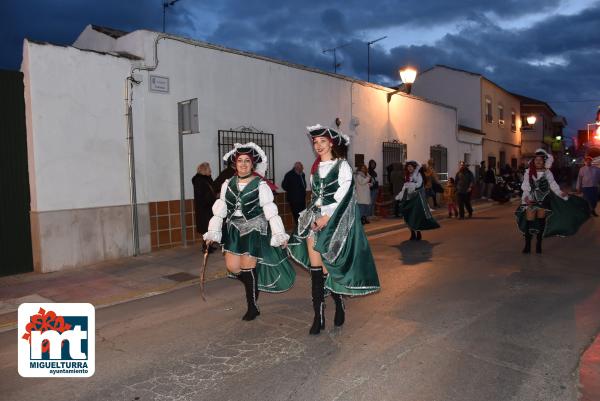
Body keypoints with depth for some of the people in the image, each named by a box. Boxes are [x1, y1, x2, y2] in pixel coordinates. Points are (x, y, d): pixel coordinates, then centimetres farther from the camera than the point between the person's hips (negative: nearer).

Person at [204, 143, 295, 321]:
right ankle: (255, 286, 33)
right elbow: (219, 210, 7)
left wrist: (279, 235, -10)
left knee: (248, 268, -2)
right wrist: (213, 232, 4)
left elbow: (271, 211, -8)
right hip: (234, 230, 5)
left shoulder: (261, 185, -7)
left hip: (254, 230, -4)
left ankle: (253, 308, 18)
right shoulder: (228, 184, 5)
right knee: (232, 267, 0)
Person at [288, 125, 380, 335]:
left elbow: (344, 195, -9)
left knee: (329, 265, -3)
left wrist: (327, 217, -15)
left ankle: (339, 304, 23)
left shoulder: (342, 165, -1)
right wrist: (314, 217, 0)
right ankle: (319, 316, 4)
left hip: (336, 221, -4)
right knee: (316, 267, -2)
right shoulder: (315, 168, 15)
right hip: (316, 219, 5)